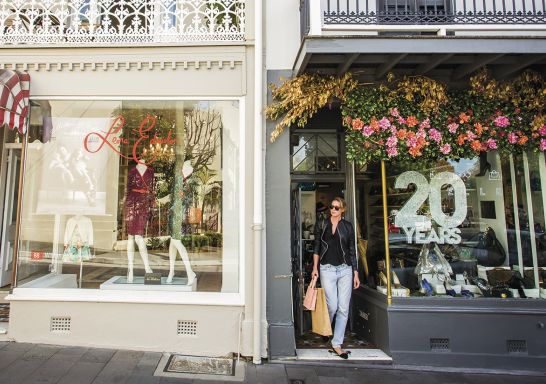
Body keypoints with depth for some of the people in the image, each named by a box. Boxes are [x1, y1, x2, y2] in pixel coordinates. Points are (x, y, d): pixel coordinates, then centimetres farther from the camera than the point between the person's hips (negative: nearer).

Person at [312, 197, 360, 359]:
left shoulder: (348, 226, 8)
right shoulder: (321, 224, 6)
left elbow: (352, 251, 9)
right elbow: (316, 247, 7)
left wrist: (355, 273, 7)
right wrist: (315, 267, 0)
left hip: (345, 269, 2)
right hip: (327, 269, -2)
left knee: (344, 309, 1)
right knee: (332, 306, -6)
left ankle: (337, 344, 13)